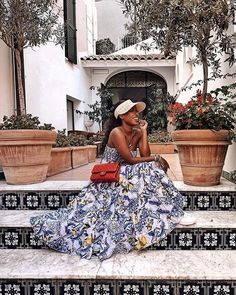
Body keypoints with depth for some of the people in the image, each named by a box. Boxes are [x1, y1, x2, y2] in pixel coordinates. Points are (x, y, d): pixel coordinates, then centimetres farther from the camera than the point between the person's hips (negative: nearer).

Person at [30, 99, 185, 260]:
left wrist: (144, 131, -8)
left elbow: (145, 156, -6)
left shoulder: (138, 133, 5)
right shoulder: (117, 133, -17)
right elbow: (131, 160, -22)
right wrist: (156, 158, -16)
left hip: (126, 175, 8)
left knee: (151, 169, -12)